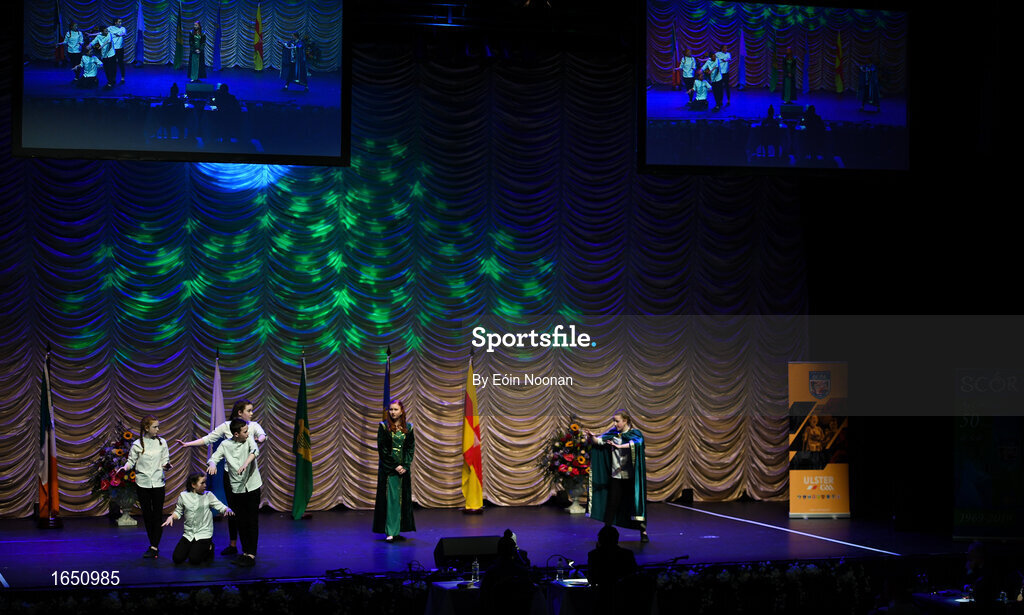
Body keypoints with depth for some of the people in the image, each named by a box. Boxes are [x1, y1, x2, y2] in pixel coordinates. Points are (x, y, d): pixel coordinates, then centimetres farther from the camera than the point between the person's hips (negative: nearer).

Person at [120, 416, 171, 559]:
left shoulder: (162, 442, 3)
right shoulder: (137, 444, -1)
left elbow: (165, 460, 4)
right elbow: (131, 460, 0)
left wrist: (166, 465, -18)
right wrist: (125, 468, -20)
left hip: (158, 483, 0)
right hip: (143, 483, 0)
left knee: (158, 515, -3)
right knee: (147, 515, 6)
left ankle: (154, 547, -3)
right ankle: (154, 546, 17)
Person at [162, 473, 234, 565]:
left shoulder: (208, 495, -3)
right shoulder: (184, 496, 1)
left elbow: (221, 507, -7)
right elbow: (178, 512, 12)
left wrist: (228, 510, -30)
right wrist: (171, 517, -8)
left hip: (203, 534, -3)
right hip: (188, 533, 3)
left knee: (194, 559, -20)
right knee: (177, 558, -11)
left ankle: (208, 548, 13)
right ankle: (191, 548, 20)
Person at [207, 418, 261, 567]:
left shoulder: (249, 440, -3)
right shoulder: (225, 445, 0)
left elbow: (254, 450, -22)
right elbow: (214, 457, -4)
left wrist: (246, 463, -41)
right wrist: (212, 464, -29)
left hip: (252, 486, -2)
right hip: (237, 488, 2)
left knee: (252, 521, -3)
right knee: (241, 522, 8)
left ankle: (251, 555, -2)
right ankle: (245, 552, 19)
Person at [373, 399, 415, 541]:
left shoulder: (408, 427, 6)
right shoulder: (384, 427, -3)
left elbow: (411, 448, 6)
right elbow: (382, 449, -7)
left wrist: (405, 466, -8)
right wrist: (395, 466, -13)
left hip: (403, 468, 3)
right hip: (388, 467, -3)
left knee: (402, 498, 4)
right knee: (390, 498, -7)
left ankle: (398, 530, 11)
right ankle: (390, 532, -9)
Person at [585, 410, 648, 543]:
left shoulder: (635, 433, -6)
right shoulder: (613, 433, 7)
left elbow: (636, 443, -28)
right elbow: (599, 440, -4)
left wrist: (619, 446, -41)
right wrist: (591, 437, -26)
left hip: (631, 476, -3)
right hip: (616, 476, 3)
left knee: (636, 502, 2)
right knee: (612, 503, -1)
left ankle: (643, 532, 13)